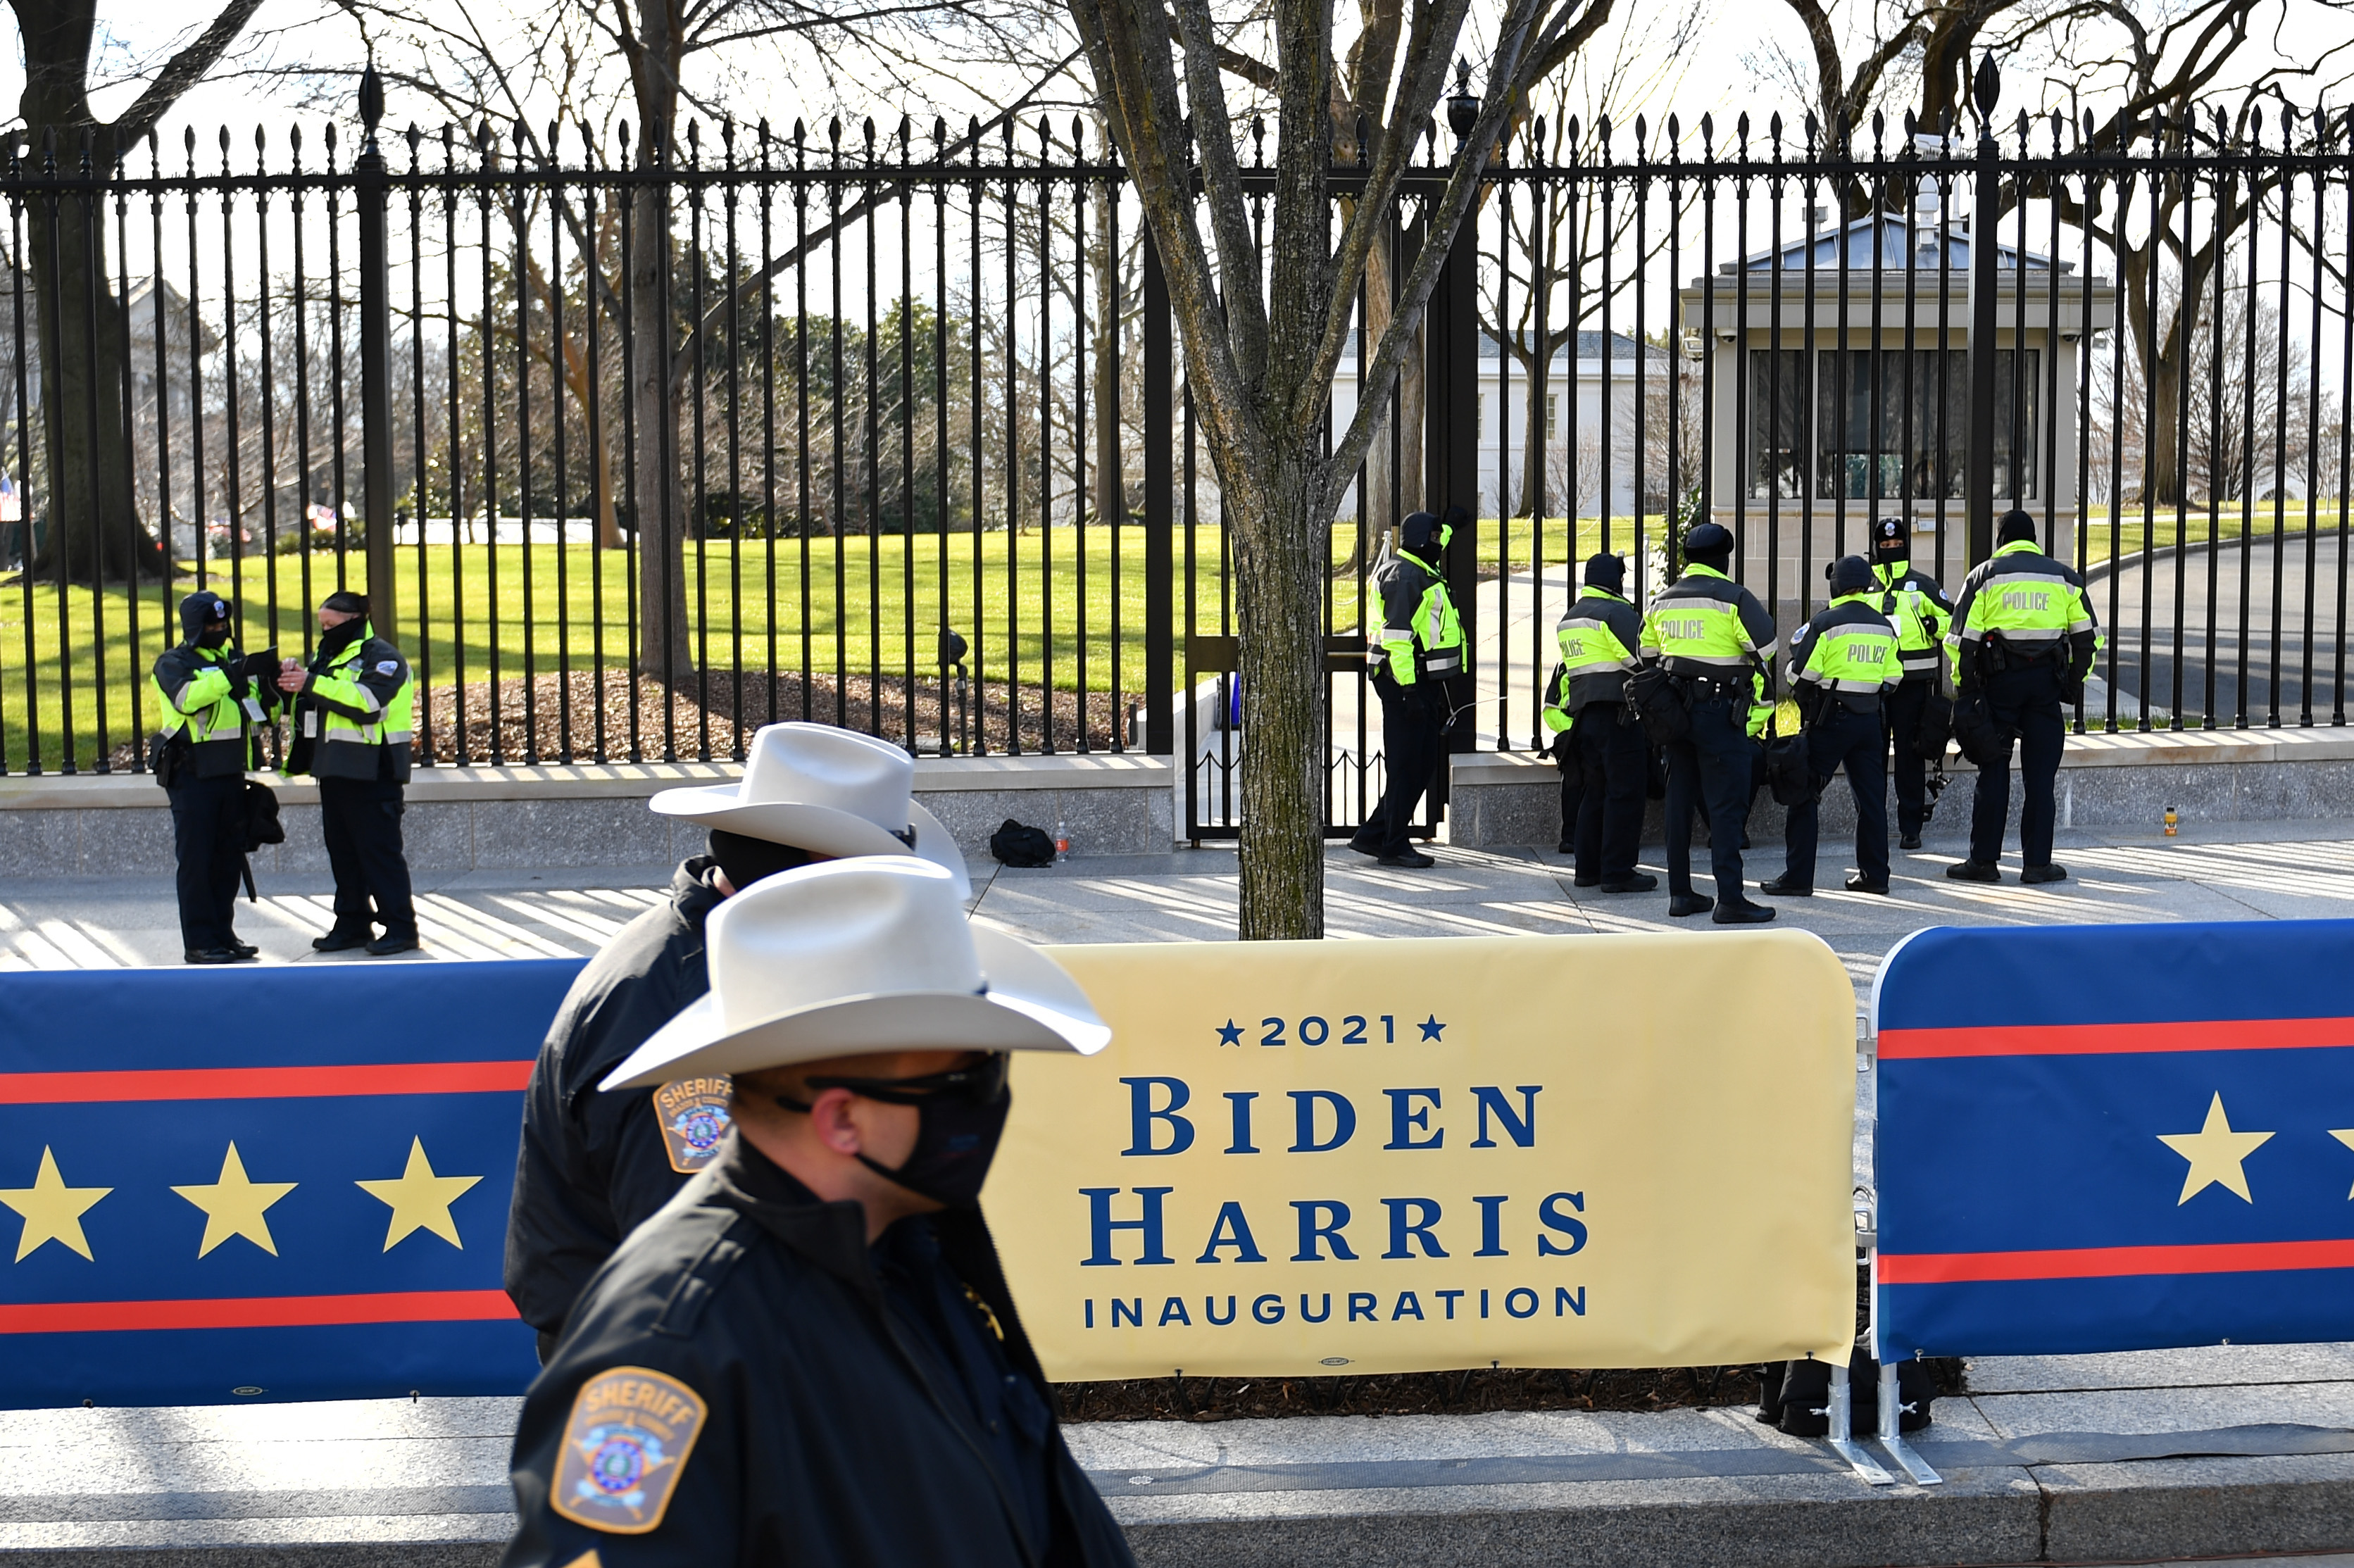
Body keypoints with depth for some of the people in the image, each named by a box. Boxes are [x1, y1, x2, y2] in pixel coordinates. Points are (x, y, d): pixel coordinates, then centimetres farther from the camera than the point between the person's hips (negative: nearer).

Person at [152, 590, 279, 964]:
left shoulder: (233, 659, 15)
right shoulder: (173, 663, -3)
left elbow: (265, 713, 16)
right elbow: (188, 697, -25)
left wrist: (269, 684, -5)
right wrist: (232, 674, -31)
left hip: (231, 774, 6)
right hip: (193, 775, -6)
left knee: (229, 859, 9)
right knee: (197, 860, -4)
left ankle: (224, 934, 16)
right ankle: (199, 942, -2)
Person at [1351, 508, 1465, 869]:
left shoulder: (1423, 574, 15)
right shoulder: (1404, 577, -15)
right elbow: (1396, 637, -22)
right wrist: (1408, 690, -25)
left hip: (1424, 684, 11)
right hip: (1407, 682, -11)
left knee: (1425, 764, 12)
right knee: (1407, 767, -5)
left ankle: (1374, 836, 17)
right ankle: (1395, 845, 3)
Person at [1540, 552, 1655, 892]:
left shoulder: (1568, 620, 18)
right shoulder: (1615, 613, -11)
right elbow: (1647, 656, -17)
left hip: (1583, 715, 9)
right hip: (1617, 714, -9)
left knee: (1595, 790, 15)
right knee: (1624, 792, -5)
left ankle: (1587, 867, 17)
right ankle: (1617, 872, -7)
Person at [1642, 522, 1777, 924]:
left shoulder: (1662, 601, 11)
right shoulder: (1734, 599, -8)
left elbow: (1649, 657, 19)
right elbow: (1764, 657, -12)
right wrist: (1757, 718, -1)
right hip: (1721, 710, -6)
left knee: (1680, 801, 12)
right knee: (1726, 806, -6)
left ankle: (1680, 893, 16)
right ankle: (1730, 900, -9)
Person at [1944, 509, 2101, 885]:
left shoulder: (1984, 575, 3)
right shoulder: (2064, 577, 10)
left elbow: (1963, 639, -3)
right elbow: (2086, 637, 8)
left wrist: (1965, 687, 2)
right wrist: (2075, 683, 15)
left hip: (1999, 680, -1)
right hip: (2047, 680, 1)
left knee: (1993, 772, 3)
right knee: (2040, 776, 4)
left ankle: (1983, 860, 4)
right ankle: (2037, 863, 4)